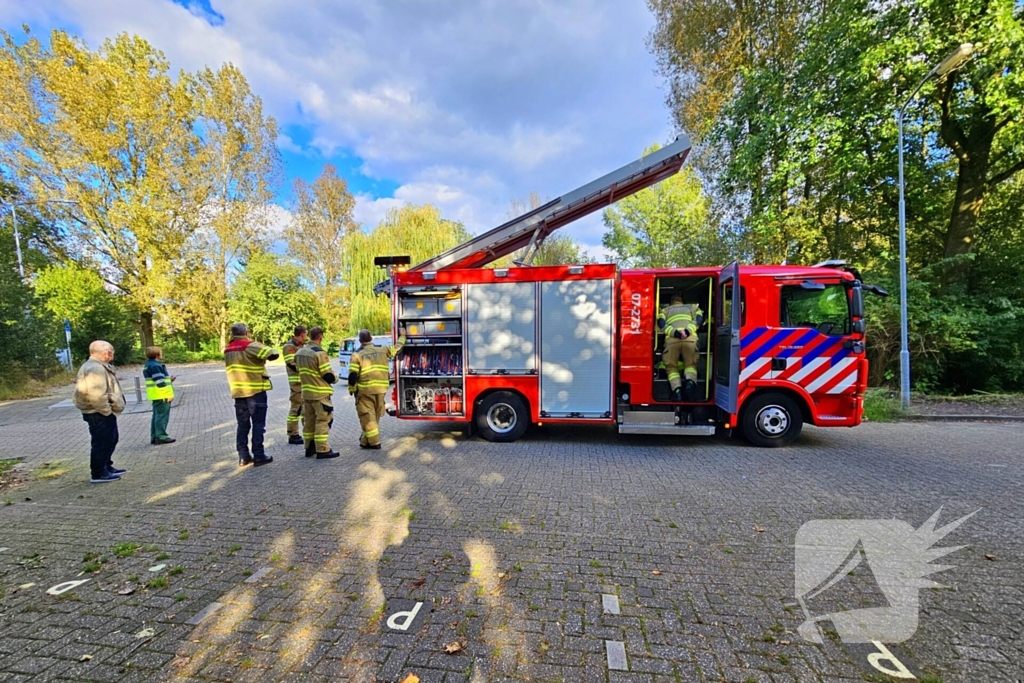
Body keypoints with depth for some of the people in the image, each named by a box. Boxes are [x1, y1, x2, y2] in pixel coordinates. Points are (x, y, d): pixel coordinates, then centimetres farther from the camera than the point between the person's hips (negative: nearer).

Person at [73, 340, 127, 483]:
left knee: (110, 441, 20)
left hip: (104, 413, 11)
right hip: (99, 414, -11)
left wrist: (109, 410, 18)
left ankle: (107, 467, 32)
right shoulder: (94, 369, -23)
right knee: (102, 443, -2)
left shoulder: (99, 366, 13)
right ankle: (98, 474, 8)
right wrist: (107, 411, -20)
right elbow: (96, 396, -30)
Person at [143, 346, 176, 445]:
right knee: (162, 416, -5)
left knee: (157, 416, 15)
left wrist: (169, 380, 19)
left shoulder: (149, 365, 17)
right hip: (161, 396, -10)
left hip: (156, 396, 10)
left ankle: (154, 437, 21)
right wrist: (168, 394, -17)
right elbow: (160, 383, -20)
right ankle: (161, 437, -1)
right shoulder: (155, 366, -16)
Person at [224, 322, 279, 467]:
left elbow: (238, 366, 18)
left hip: (238, 392, 6)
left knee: (243, 425, 13)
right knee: (258, 424, 2)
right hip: (255, 390, -6)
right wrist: (272, 350, 1)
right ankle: (258, 456, 3)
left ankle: (243, 457, 15)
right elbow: (273, 354, -20)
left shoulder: (228, 349, 10)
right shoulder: (250, 345, -12)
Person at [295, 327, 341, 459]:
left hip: (306, 392, 8)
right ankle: (322, 450, -1)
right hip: (320, 393, -8)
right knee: (322, 421, -3)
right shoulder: (319, 353, -18)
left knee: (309, 421, 14)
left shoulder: (300, 352, 8)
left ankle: (309, 448, 23)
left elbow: (301, 371, 16)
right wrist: (335, 377, 4)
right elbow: (328, 376, -16)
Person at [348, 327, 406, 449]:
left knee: (367, 416, 4)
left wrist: (352, 390, 5)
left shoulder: (357, 355, -5)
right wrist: (402, 336, 40)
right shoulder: (383, 350, 5)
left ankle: (374, 442, 6)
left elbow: (353, 375, -9)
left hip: (365, 390, -4)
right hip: (381, 389, 4)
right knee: (375, 415, 16)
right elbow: (397, 348, 23)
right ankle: (366, 440, 26)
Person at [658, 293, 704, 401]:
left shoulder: (665, 310, 32)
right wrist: (688, 331, -5)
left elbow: (661, 323, 8)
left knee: (671, 367, 12)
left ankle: (677, 389, -15)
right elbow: (699, 319, 10)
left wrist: (675, 333, -6)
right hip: (690, 338, 0)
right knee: (690, 365, 16)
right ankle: (690, 382, -16)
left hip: (672, 339, 0)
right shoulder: (692, 307, 34)